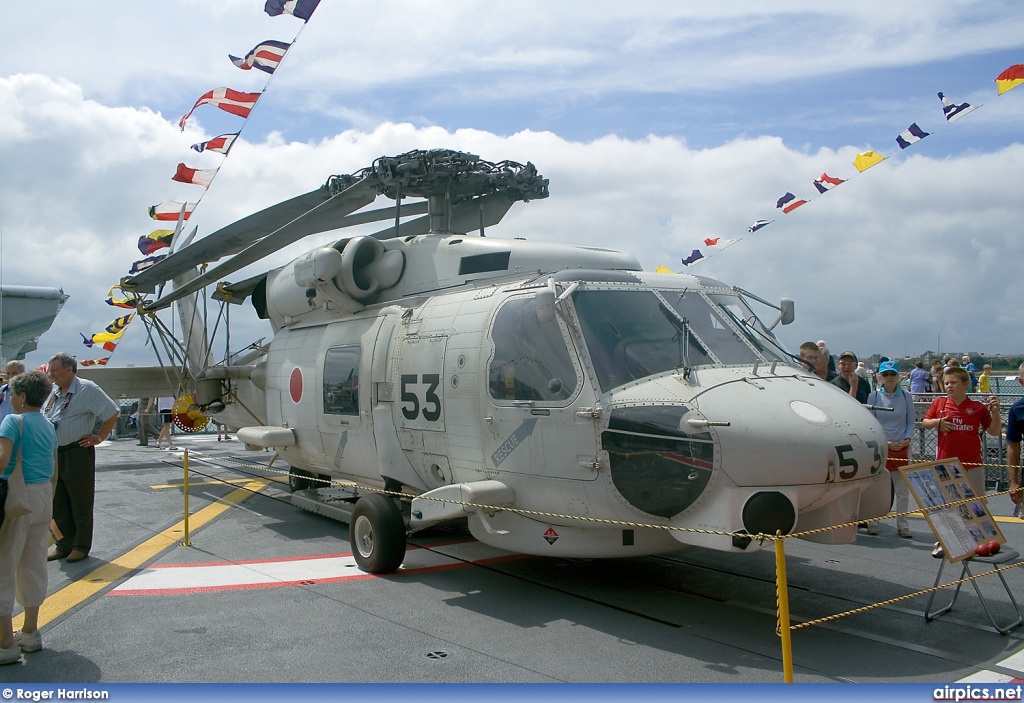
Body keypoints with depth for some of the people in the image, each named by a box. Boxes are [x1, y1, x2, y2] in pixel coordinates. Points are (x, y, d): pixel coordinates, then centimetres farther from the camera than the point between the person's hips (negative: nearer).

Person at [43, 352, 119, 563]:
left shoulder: (87, 389, -12)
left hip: (78, 453, -7)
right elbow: (45, 418, 25)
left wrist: (99, 438, -10)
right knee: (58, 503, 13)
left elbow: (112, 413, -13)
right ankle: (64, 546, 24)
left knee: (80, 503, 3)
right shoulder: (53, 391, 10)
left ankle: (81, 547, 14)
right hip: (54, 454, 7)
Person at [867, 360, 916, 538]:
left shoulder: (906, 397, 3)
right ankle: (872, 522, 12)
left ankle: (902, 525, 14)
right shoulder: (873, 396, -1)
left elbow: (911, 421, 7)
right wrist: (885, 442, -10)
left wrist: (906, 440, -9)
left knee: (903, 489, 5)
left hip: (902, 447, 1)